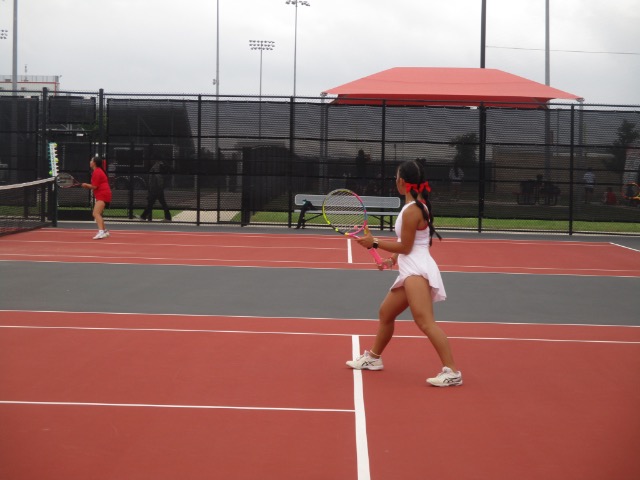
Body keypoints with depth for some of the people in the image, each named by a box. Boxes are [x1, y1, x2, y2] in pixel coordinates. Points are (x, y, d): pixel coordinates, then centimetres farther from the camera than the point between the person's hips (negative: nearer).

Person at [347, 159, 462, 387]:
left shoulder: (411, 210, -16)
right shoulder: (418, 205, 14)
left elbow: (405, 247, -14)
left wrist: (374, 243, -6)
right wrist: (394, 259, 22)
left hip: (417, 271, -11)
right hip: (411, 271, 11)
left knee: (425, 322, -21)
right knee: (385, 313, 22)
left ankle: (452, 372, -25)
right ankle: (373, 358, 39)